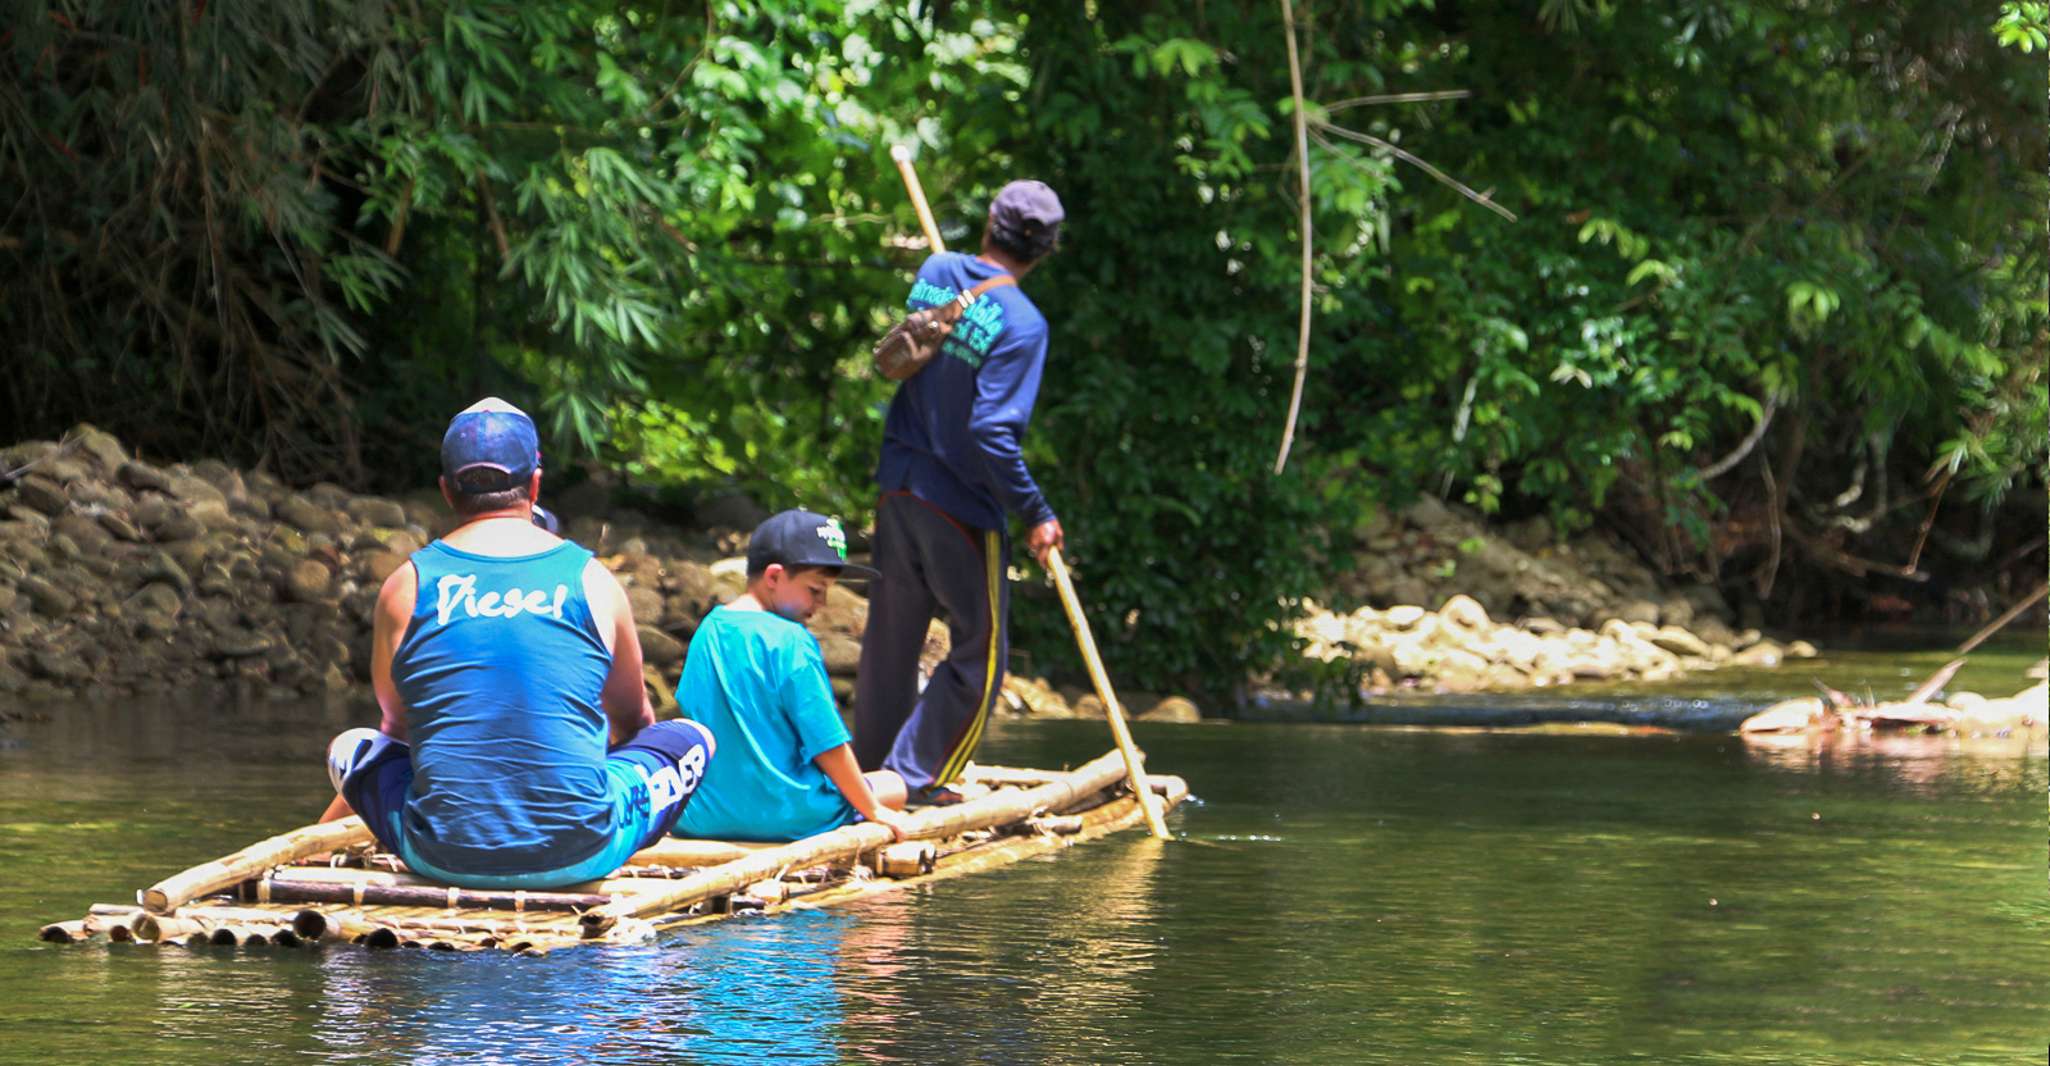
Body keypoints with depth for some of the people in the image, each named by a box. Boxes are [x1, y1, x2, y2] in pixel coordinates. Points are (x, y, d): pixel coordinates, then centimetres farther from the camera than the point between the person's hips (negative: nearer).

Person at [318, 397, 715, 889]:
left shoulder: (406, 586, 3)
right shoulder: (593, 581, 3)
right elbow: (631, 718, 21)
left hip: (443, 859, 0)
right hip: (578, 856, 0)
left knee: (350, 745, 29)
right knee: (693, 737, 23)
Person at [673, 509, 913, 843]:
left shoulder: (707, 631, 7)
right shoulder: (789, 642, -15)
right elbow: (828, 745, -14)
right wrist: (873, 811, -3)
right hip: (782, 813, -7)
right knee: (892, 787, 10)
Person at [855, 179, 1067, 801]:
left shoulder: (934, 273, 1)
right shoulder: (1022, 323, -18)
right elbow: (992, 432, -23)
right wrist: (1035, 514, -16)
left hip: (898, 489, 7)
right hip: (962, 505, -7)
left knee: (889, 642, 17)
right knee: (979, 655, 7)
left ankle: (870, 769, 26)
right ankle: (915, 773, 4)